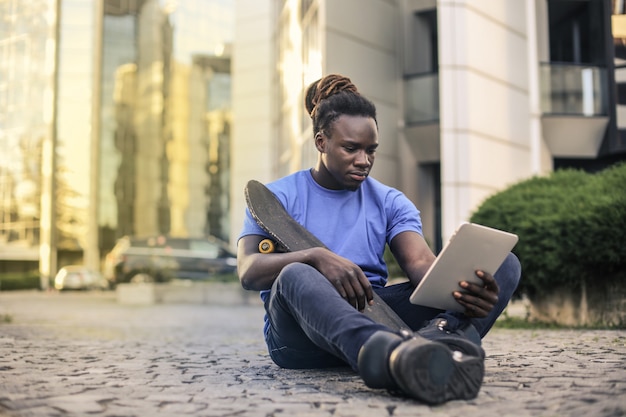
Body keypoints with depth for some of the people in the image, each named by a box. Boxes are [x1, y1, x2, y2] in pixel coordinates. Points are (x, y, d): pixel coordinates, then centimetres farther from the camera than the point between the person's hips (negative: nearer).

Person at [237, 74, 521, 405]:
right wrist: (316, 257, -28)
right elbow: (248, 272, -8)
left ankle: (442, 337, -49)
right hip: (300, 333, -3)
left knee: (503, 265, -13)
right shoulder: (278, 197, 8)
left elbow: (421, 262, -4)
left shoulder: (390, 202, 15)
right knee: (296, 276, -39)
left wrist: (464, 289, -28)